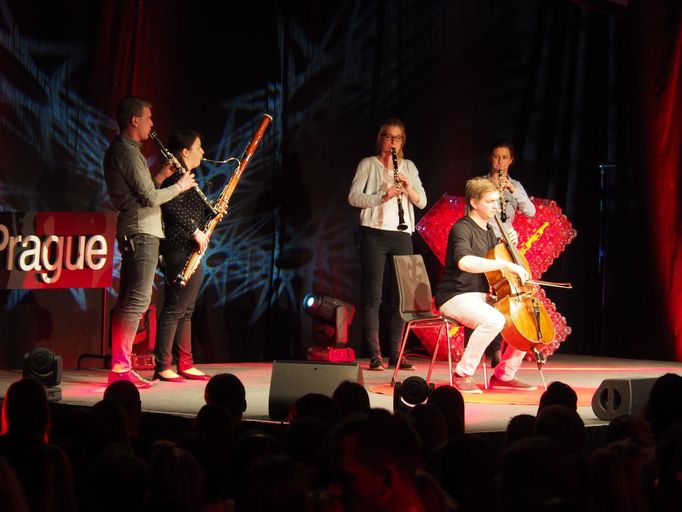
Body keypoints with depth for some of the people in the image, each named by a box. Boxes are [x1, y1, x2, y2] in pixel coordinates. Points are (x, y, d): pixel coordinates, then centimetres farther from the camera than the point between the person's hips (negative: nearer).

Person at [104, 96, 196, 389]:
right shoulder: (129, 152, -14)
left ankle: (119, 366, 13)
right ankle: (121, 368, -14)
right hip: (142, 232, -11)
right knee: (138, 300, -12)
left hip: (134, 231, 11)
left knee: (128, 300, 10)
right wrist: (180, 186, -4)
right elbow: (150, 198, -17)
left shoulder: (119, 151, 18)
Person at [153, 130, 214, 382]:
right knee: (174, 309, -8)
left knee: (185, 311, 12)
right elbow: (172, 206, -28)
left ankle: (185, 365, 17)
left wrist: (214, 212, 9)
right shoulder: (176, 177, -12)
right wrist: (195, 231, -23)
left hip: (191, 253, 11)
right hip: (180, 253, -11)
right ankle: (162, 368, -6)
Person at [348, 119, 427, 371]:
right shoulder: (368, 164, 4)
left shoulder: (409, 167, 15)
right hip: (375, 234, -4)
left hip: (402, 236, 4)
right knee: (373, 296, -4)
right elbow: (353, 197, -7)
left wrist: (409, 188, -11)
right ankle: (374, 355, -2)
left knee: (401, 296, 2)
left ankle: (395, 353, 8)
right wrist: (383, 196, -20)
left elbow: (422, 202, 9)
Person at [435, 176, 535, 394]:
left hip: (481, 297, 9)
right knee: (494, 320, -36)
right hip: (456, 297, -9)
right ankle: (463, 374, -21)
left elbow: (491, 268, 24)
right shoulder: (462, 228, -12)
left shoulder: (488, 232, 16)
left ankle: (504, 375, 11)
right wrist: (506, 264, -32)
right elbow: (464, 262, -32)